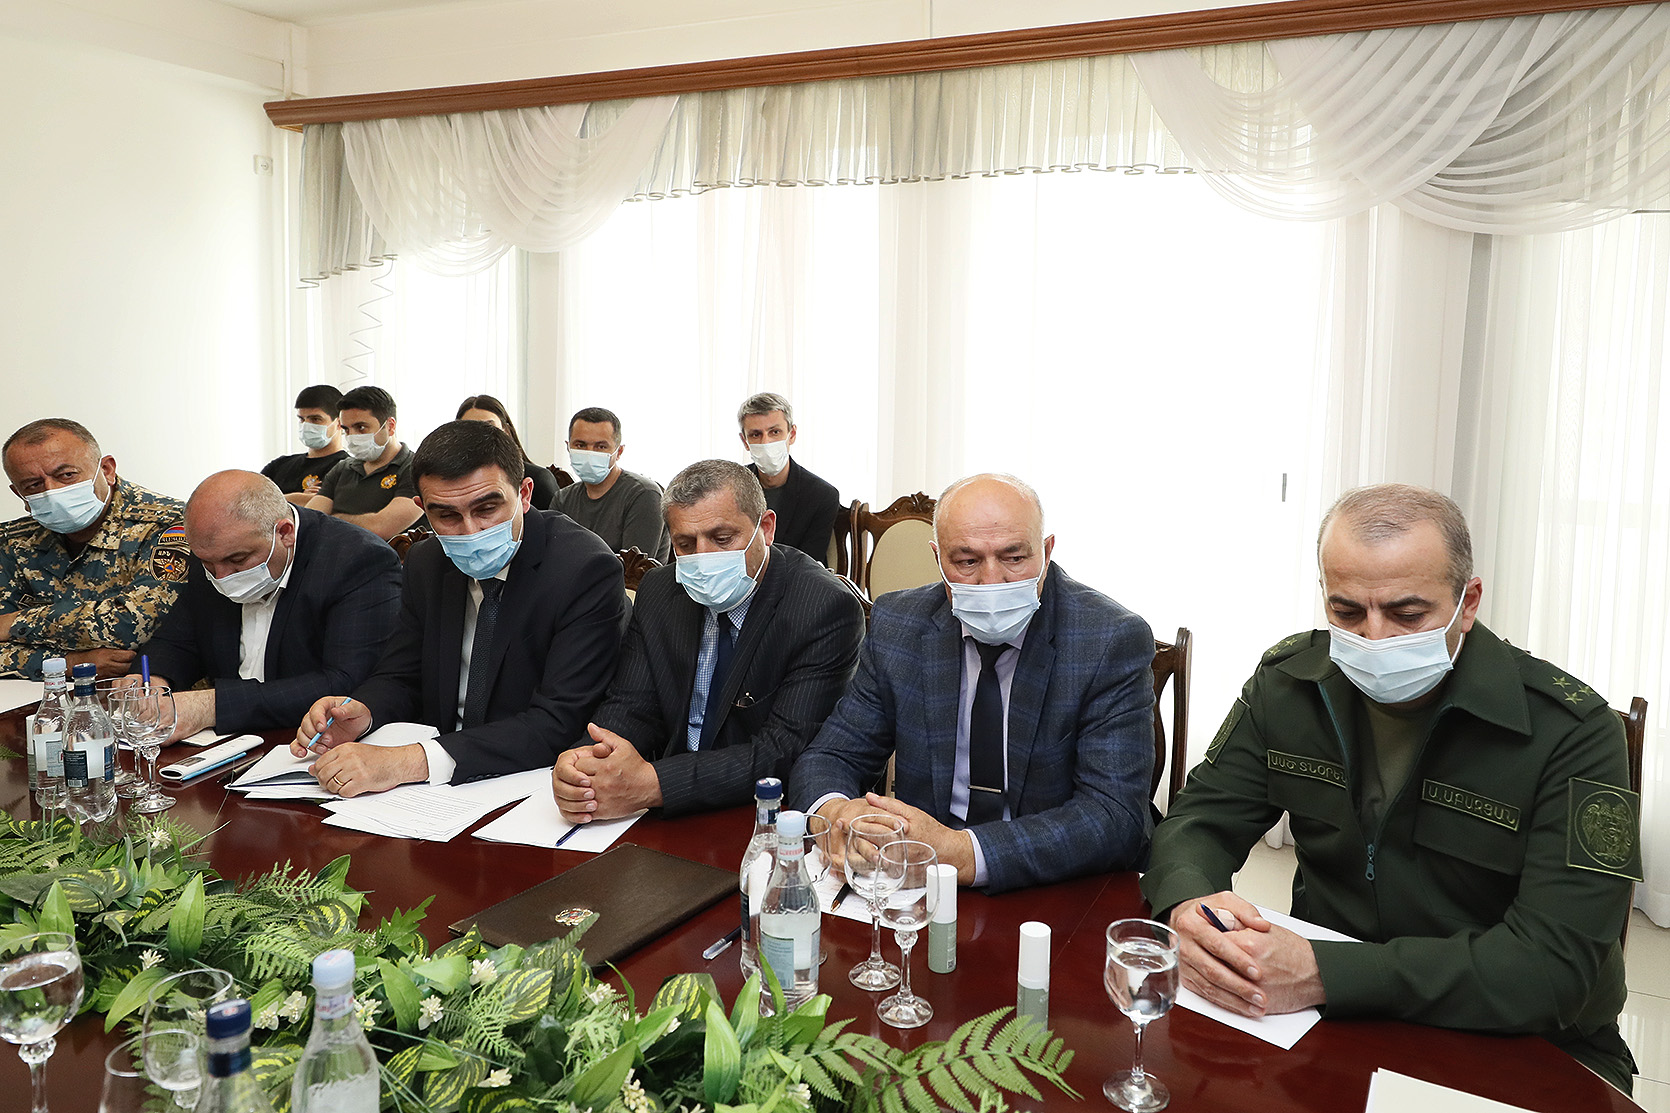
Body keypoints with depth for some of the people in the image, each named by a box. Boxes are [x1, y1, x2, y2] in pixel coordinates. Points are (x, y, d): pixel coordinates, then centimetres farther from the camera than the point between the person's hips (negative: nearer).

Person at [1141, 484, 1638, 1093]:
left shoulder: (1572, 731, -17)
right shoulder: (1290, 683, -3)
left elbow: (1553, 963, -24)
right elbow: (1199, 822, 0)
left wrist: (1323, 974, -34)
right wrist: (1189, 906, -26)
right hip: (1333, 1024, 3)